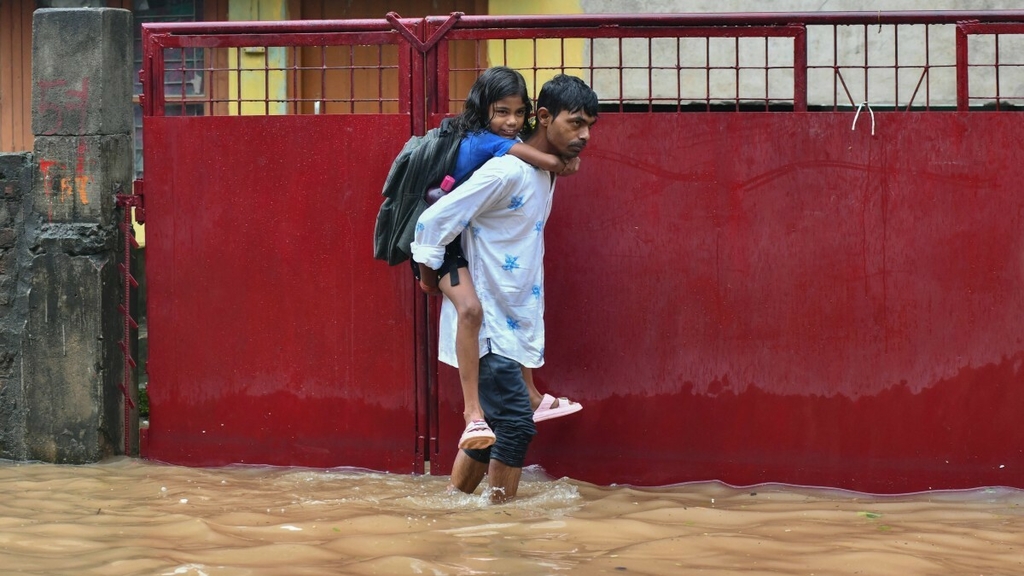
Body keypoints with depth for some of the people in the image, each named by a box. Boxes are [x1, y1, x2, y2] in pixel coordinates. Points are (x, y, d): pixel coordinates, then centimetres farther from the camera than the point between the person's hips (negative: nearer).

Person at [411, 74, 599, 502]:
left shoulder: (547, 173, 10)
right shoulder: (507, 172, -19)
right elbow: (433, 221, -19)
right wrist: (432, 274, -6)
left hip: (512, 325, 9)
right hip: (486, 325, -9)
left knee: (492, 427, 11)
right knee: (515, 423, -13)